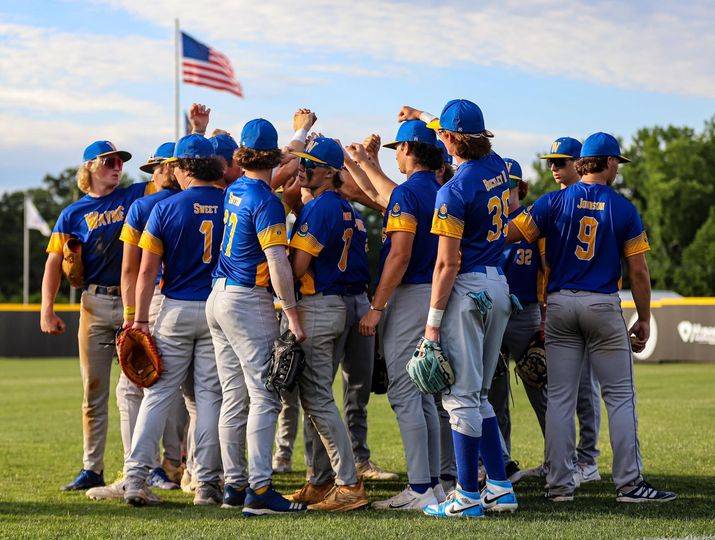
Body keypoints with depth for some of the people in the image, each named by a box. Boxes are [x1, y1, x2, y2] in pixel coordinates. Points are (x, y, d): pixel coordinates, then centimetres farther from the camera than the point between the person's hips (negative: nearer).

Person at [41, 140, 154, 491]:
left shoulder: (135, 196, 8)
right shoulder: (73, 214, 7)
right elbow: (54, 262, 3)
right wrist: (47, 309, -7)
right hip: (95, 304, 0)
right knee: (94, 391, 4)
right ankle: (92, 470, 9)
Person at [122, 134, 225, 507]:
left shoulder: (166, 208, -6)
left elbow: (148, 269, -7)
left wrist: (140, 318, -3)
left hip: (175, 310, -1)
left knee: (158, 393, 4)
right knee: (210, 395, 5)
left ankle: (136, 476, -3)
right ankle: (207, 483, 4)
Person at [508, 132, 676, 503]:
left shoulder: (554, 202, 1)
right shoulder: (624, 209, -1)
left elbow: (505, 236, -4)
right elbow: (638, 271, -2)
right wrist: (644, 320, 6)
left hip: (559, 305, 2)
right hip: (603, 306, -2)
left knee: (559, 398, 5)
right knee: (619, 396, 3)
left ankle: (559, 485, 4)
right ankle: (628, 483, -1)